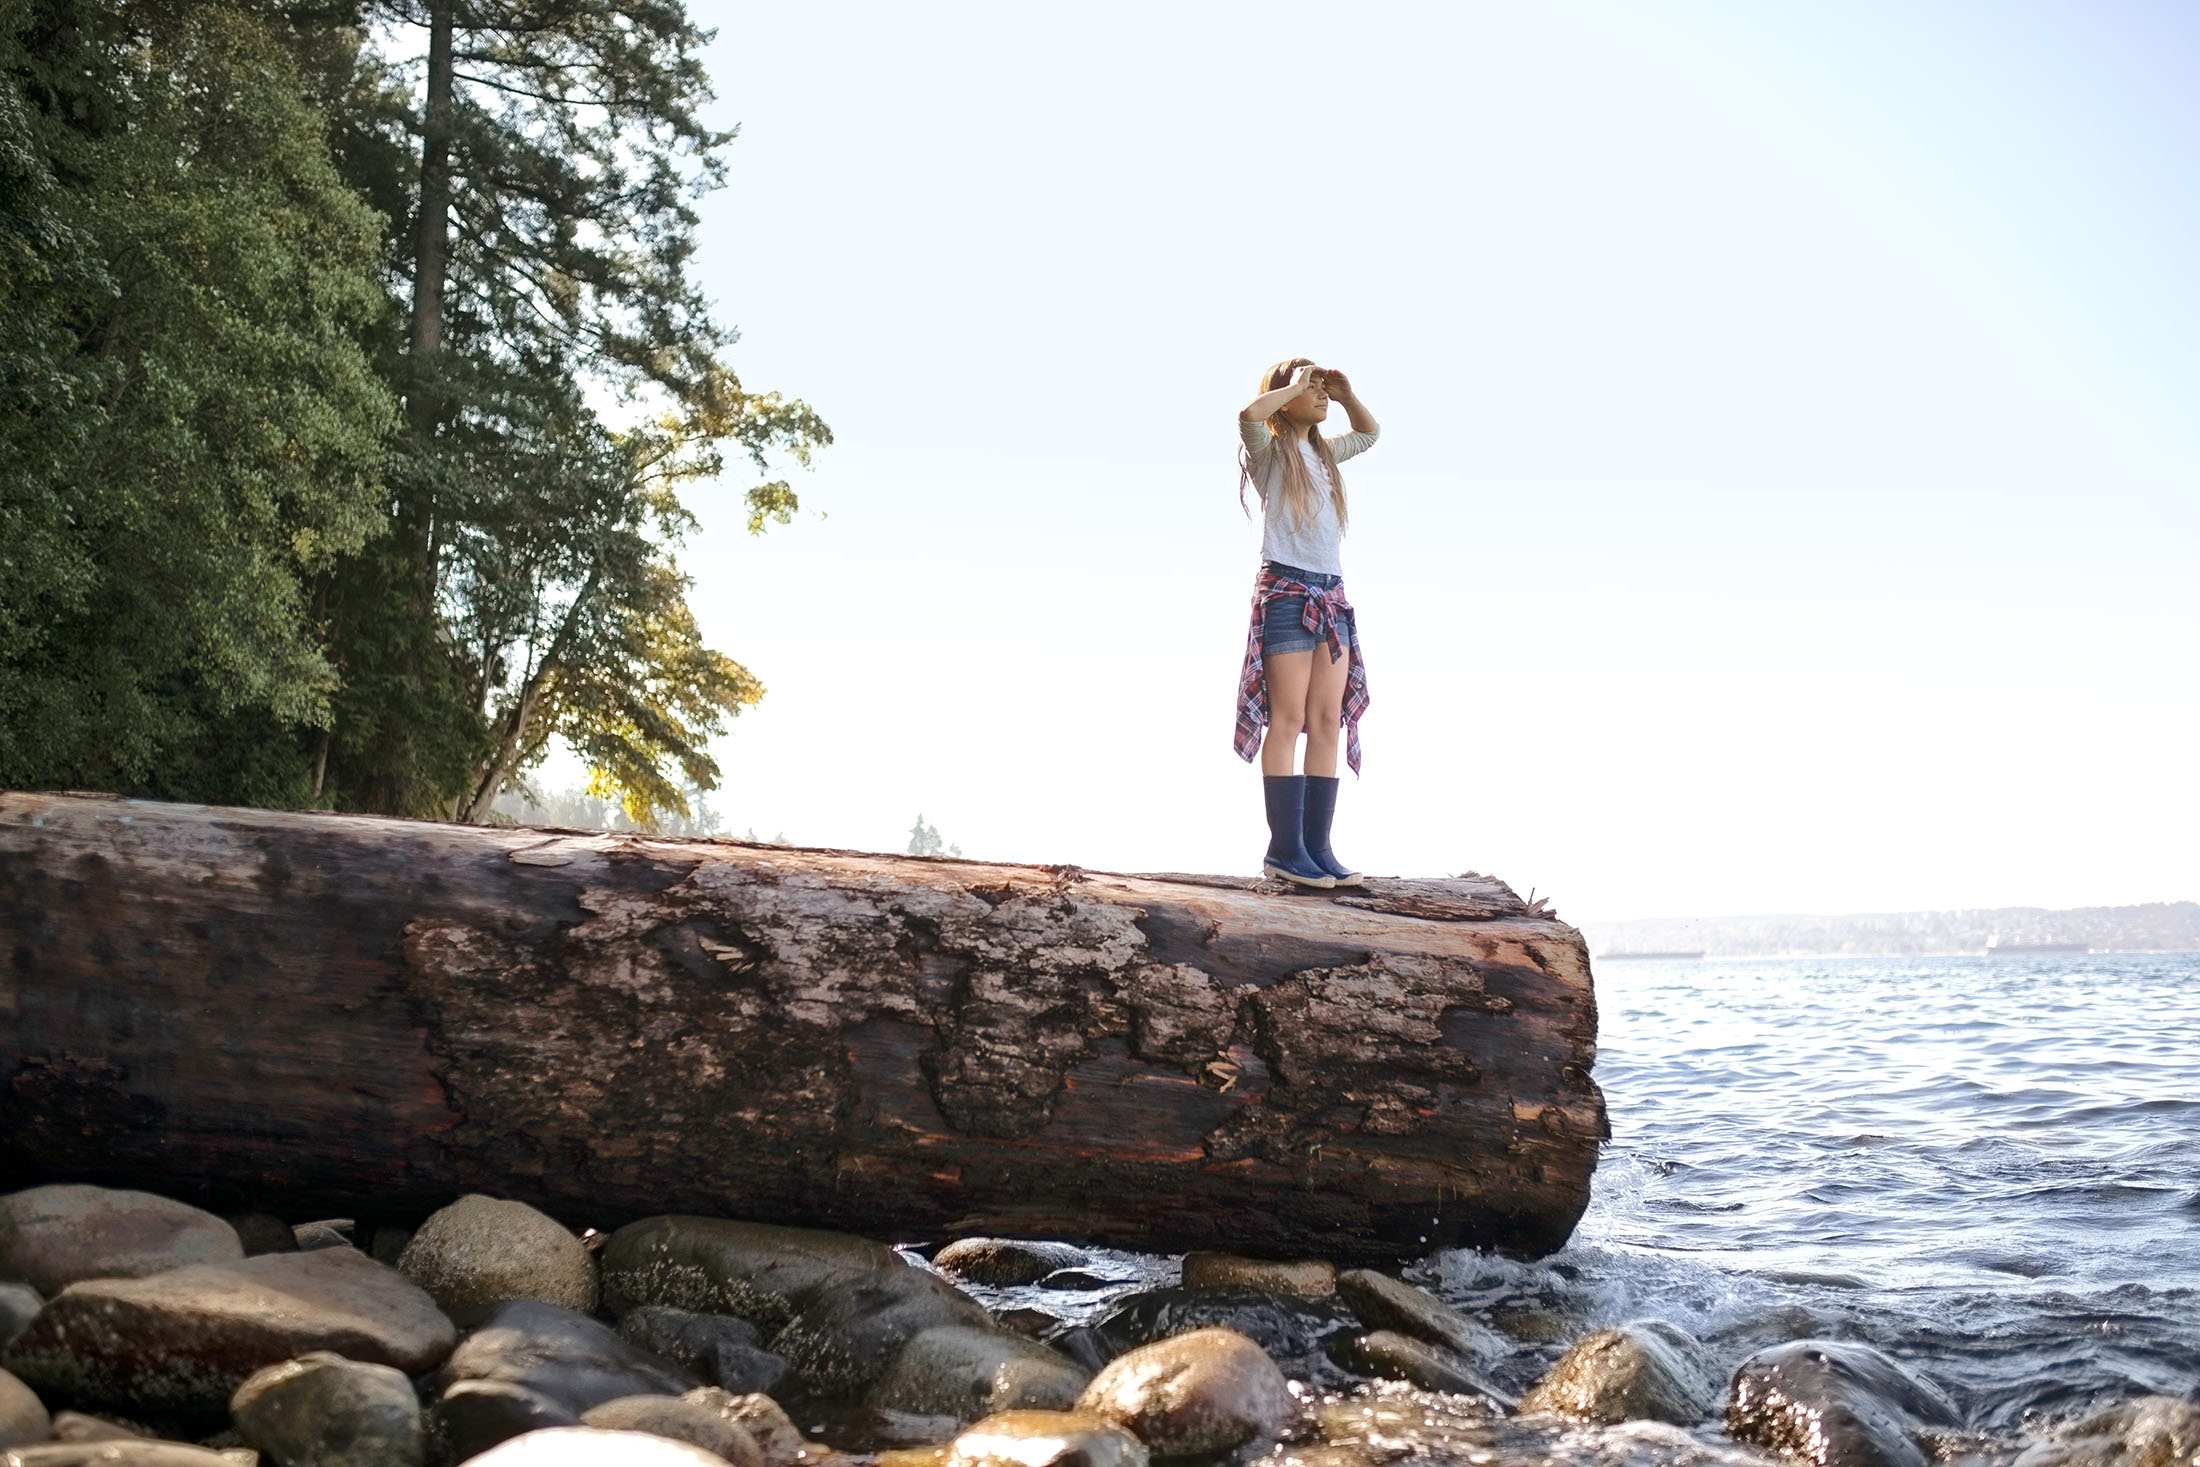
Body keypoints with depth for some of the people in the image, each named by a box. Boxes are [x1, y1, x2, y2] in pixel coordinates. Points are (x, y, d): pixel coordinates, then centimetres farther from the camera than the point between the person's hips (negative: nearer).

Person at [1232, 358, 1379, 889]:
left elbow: (1369, 432, 40)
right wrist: (1294, 385, -6)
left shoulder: (1323, 453, 22)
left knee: (1328, 721, 0)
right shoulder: (1269, 451, 2)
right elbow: (1249, 415, -21)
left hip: (1331, 596, 7)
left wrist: (1346, 394, 22)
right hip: (1286, 590, -7)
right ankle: (1284, 849, -10)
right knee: (1288, 719, -10)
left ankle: (1317, 845, 0)